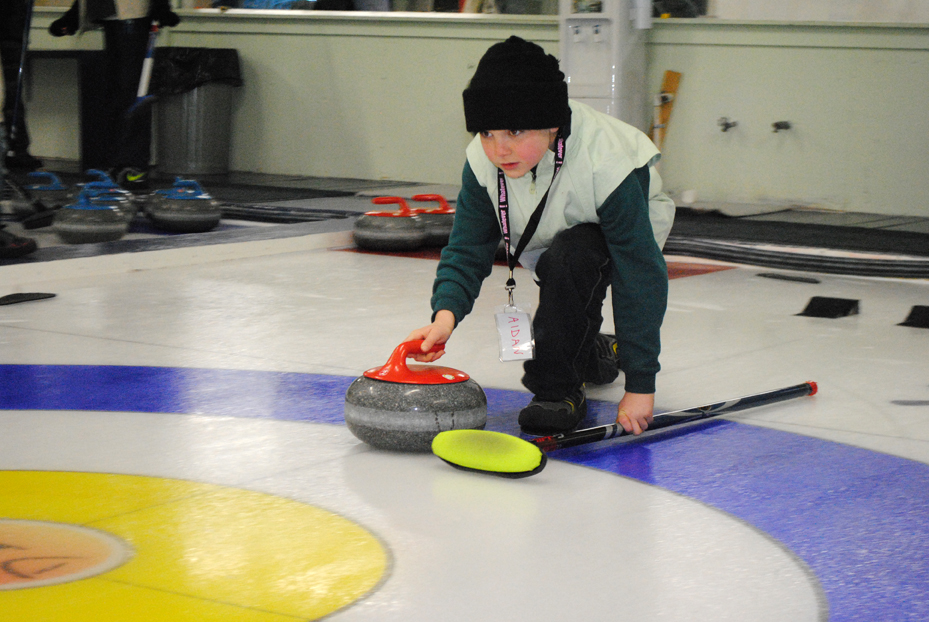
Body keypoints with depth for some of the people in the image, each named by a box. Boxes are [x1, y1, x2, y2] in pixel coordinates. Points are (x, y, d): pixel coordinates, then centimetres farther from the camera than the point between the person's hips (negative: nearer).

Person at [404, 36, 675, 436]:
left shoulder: (605, 166, -39)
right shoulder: (483, 163, -26)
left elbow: (640, 276, -36)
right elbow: (467, 251, -19)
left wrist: (640, 384, -36)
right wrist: (447, 312, -43)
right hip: (550, 241, 5)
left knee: (570, 257, -34)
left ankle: (558, 389, -22)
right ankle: (589, 353, 31)